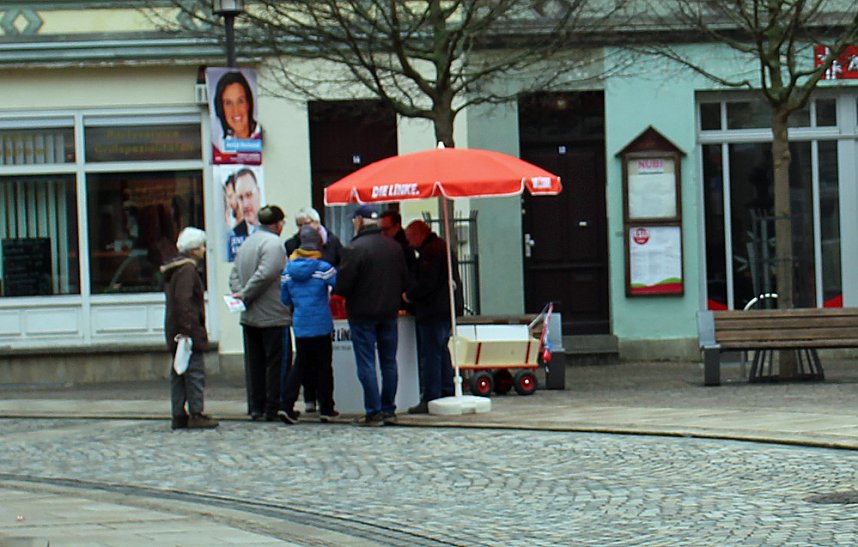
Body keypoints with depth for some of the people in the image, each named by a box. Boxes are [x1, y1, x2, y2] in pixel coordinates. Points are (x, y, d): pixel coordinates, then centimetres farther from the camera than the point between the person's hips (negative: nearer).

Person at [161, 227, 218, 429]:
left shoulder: (174, 269, 18)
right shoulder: (187, 270, -14)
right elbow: (183, 301, -21)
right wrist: (188, 328, -23)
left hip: (174, 330, 10)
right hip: (188, 331, -10)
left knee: (178, 373, 10)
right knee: (195, 371, -7)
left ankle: (179, 416, 11)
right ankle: (196, 415, -8)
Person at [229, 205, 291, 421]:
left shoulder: (247, 243, 13)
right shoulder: (273, 243, -14)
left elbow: (234, 274, 13)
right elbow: (265, 274, -23)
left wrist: (240, 293, 0)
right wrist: (245, 295, -13)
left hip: (249, 316, 8)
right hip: (273, 315, -8)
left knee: (254, 363, 11)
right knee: (275, 362, -1)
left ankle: (255, 407, 14)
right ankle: (273, 408, 0)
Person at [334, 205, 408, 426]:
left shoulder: (354, 249, -17)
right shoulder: (394, 247, 3)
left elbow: (342, 286, -17)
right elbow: (404, 282, 8)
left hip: (362, 314, -6)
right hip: (389, 312, 6)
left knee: (366, 364, -1)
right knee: (389, 362, 12)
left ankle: (373, 412, -2)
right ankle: (388, 410, 15)